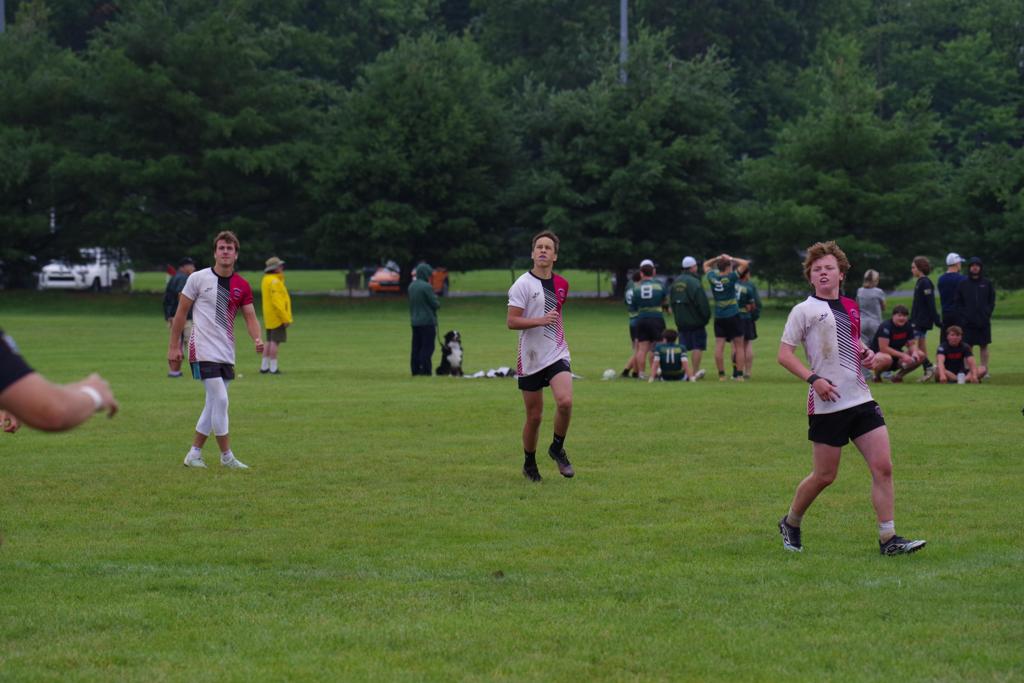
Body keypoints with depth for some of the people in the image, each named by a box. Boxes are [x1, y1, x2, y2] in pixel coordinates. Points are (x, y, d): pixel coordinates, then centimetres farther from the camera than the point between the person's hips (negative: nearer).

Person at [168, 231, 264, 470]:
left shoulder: (242, 286, 6)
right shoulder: (198, 278, -4)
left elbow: (250, 317, 5)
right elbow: (181, 312, 1)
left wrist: (257, 339, -16)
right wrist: (173, 346, -1)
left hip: (226, 353, 6)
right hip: (203, 350, -6)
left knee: (214, 405, 9)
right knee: (220, 400, -14)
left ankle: (194, 454, 19)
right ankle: (226, 455, -7)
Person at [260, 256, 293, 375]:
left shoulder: (266, 280, 14)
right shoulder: (274, 281, -17)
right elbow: (277, 302, -22)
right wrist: (285, 318, -21)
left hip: (269, 318, 10)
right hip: (277, 317, -10)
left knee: (269, 341, 13)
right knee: (275, 342, -7)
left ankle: (264, 366, 15)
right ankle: (273, 368, -8)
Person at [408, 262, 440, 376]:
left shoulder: (411, 286, 7)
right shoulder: (426, 287, -16)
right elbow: (435, 304, -12)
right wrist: (437, 300, 8)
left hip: (414, 321, 7)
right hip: (427, 321, -7)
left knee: (416, 347, 11)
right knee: (427, 346, -3)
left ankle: (415, 370, 13)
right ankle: (425, 370, -5)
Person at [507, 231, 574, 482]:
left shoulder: (561, 284, 8)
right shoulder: (523, 284, -8)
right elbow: (511, 321, -14)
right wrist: (542, 320, -24)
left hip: (557, 354, 3)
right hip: (530, 358, -3)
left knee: (565, 402, -20)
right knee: (534, 416, 3)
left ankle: (557, 449, 4)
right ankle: (529, 463, 24)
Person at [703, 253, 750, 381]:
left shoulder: (712, 277, -1)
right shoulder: (731, 278, -13)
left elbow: (706, 265, 20)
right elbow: (745, 264, -11)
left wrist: (717, 258, 12)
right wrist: (731, 259, -2)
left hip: (718, 317, 4)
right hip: (733, 316, -4)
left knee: (719, 346, 2)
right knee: (739, 346, 4)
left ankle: (721, 374, -1)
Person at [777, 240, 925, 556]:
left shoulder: (851, 308, 15)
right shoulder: (805, 310, -3)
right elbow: (784, 354, -5)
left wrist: (865, 353, 7)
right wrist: (813, 378, -18)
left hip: (861, 399, 5)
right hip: (827, 405, -5)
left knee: (883, 467, -6)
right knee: (824, 476, 3)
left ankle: (888, 539, -3)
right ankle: (790, 523, 28)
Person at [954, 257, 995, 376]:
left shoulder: (986, 283, 4)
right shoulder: (963, 284, 2)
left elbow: (992, 300, 8)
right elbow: (957, 303, 4)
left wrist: (988, 313, -5)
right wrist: (963, 315, -7)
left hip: (984, 321, 1)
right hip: (968, 321, -1)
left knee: (984, 346, 5)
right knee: (968, 347, 0)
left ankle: (985, 371, 9)